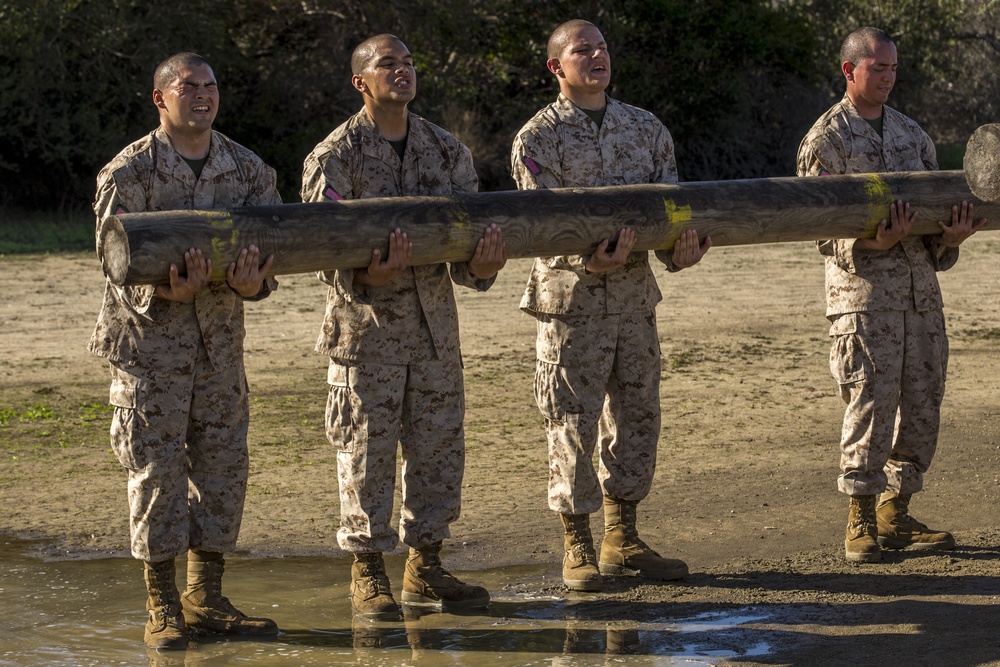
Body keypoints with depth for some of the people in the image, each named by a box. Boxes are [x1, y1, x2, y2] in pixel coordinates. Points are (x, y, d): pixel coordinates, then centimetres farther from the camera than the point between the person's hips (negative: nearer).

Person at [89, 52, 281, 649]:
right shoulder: (127, 173, -10)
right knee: (156, 468, -3)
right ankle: (163, 606, 5)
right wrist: (168, 292, -32)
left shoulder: (250, 170, 2)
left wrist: (252, 283, -24)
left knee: (223, 464, 6)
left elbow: (269, 247, -1)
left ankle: (206, 599, 17)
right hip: (148, 337, -4)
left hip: (220, 337, 4)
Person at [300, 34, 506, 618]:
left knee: (440, 445, 8)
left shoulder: (448, 151, 6)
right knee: (367, 451, -1)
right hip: (366, 326, -5)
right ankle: (368, 576, 9)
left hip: (435, 323, 5)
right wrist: (370, 276, -31)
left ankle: (425, 567, 21)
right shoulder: (334, 158, -7)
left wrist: (481, 267, -20)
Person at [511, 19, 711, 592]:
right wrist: (592, 260, -30)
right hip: (571, 298, -5)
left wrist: (679, 252, -14)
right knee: (573, 422, -2)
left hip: (635, 295, 5)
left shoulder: (647, 130, 10)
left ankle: (622, 539, 21)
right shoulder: (538, 139, -4)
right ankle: (578, 548, 7)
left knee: (637, 416, 9)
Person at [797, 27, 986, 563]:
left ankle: (895, 513, 16)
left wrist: (951, 236, -6)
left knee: (922, 403, 6)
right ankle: (860, 521, -1)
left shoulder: (913, 134, 17)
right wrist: (874, 242, -24)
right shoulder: (826, 139, -1)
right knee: (871, 400, -10)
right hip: (863, 286, -6)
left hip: (921, 287, 6)